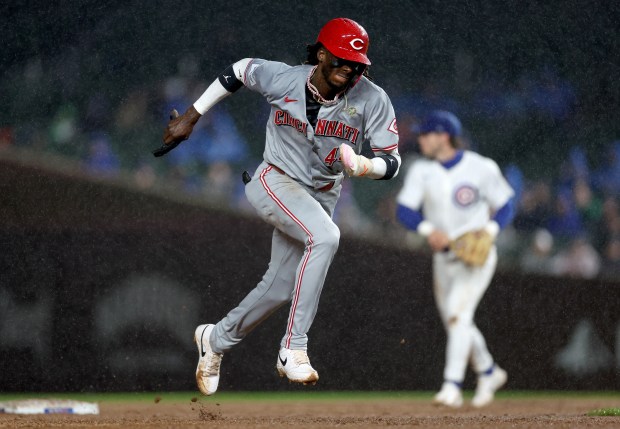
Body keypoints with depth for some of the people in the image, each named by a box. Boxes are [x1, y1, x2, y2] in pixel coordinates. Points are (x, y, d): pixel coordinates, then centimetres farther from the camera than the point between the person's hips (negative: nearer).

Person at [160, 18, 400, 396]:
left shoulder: (372, 99, -15)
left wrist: (365, 166, -37)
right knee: (325, 237, -33)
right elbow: (239, 70, 5)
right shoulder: (282, 78, -15)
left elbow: (392, 160, -14)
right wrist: (191, 117, 8)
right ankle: (293, 349, -33)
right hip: (274, 182, -4)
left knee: (282, 287, 9)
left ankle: (216, 340, 38)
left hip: (321, 197, 4)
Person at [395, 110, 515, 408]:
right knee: (454, 321, 13)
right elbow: (404, 210, -8)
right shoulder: (420, 170, 0)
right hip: (443, 257, 5)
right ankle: (489, 372, 36)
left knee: (458, 313, -21)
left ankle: (452, 386, -24)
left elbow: (506, 205, -2)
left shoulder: (481, 168, -9)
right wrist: (428, 228, -27)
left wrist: (490, 229, -22)